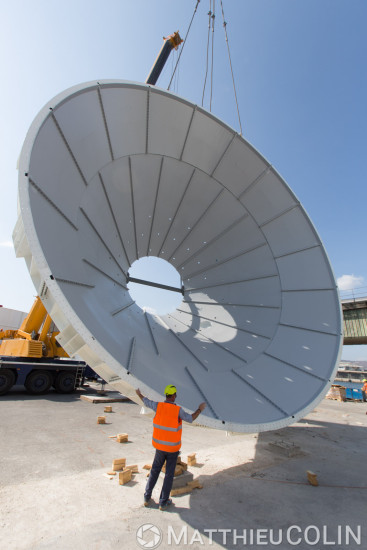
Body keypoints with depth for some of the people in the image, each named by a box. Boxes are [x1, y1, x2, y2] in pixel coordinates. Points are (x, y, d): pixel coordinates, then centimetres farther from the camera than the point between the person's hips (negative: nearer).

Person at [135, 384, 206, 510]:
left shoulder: (159, 406, -13)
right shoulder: (178, 410, -21)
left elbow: (146, 402, 4)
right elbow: (190, 419, -8)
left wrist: (139, 394, 22)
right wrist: (200, 409, 7)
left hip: (159, 446, 3)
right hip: (173, 448, -3)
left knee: (154, 470, 21)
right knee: (169, 474, 13)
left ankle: (147, 497, 30)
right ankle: (163, 502, 24)